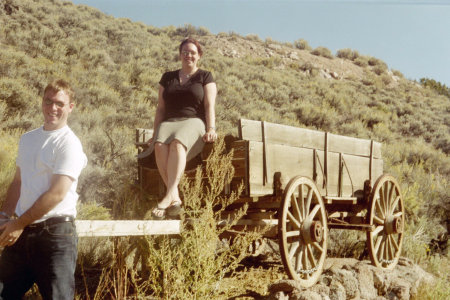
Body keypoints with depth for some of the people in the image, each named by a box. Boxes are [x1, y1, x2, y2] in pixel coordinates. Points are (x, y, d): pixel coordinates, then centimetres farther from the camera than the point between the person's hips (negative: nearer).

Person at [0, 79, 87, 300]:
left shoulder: (69, 143, -10)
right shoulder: (27, 139, 14)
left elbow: (57, 193, -16)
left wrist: (19, 224, -12)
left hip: (55, 231, -7)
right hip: (21, 231, 7)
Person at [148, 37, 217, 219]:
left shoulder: (205, 77, 15)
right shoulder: (168, 78, 24)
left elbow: (209, 106, 3)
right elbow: (160, 108, 19)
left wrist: (211, 129, -13)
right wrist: (155, 134, 8)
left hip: (194, 123, -3)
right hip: (168, 123, 3)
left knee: (177, 143, -39)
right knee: (160, 146, -34)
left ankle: (169, 196, -52)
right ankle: (175, 198, -44)